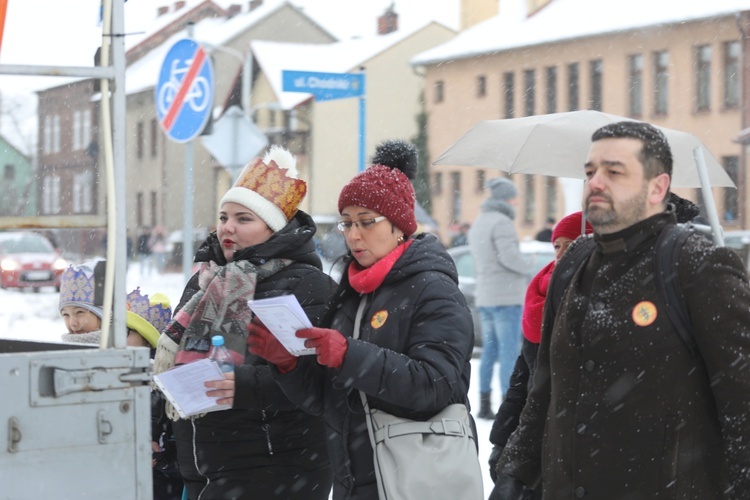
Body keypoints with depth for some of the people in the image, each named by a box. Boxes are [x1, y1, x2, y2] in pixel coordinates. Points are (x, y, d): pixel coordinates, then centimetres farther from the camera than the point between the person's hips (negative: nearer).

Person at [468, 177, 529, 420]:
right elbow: (509, 256, -24)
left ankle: (485, 405, 12)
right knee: (510, 352, -7)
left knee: (490, 352, 11)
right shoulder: (502, 222, -13)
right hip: (506, 297, -9)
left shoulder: (477, 224, 15)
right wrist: (526, 266, -4)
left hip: (485, 297, 9)